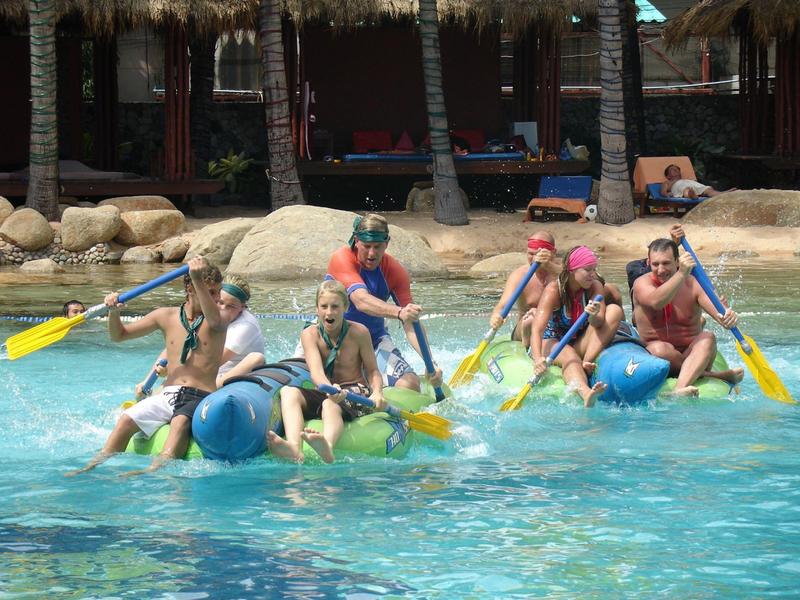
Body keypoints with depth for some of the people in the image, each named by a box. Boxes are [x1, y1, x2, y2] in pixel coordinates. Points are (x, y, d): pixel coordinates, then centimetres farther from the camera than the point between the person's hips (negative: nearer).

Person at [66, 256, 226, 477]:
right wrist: (113, 311, -2)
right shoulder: (166, 316, 14)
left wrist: (198, 279, -33)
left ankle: (156, 469, -59)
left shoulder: (218, 318, 4)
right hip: (168, 394, 4)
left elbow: (215, 320, -24)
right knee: (127, 420, -22)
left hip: (202, 398, -4)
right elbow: (119, 335, 20)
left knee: (181, 422, -36)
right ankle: (94, 466, -31)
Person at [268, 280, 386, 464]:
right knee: (288, 392, -28)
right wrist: (329, 388, -42)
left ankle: (327, 449, -78)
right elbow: (316, 371, -18)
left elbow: (373, 370, 3)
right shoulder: (310, 335, -2)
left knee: (331, 405, -39)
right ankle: (295, 449, -57)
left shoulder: (358, 332, -2)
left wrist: (377, 393, -20)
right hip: (323, 392, 3)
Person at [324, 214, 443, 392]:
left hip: (374, 338, 2)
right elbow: (361, 301, -36)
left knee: (410, 384, -20)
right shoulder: (342, 259, -18)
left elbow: (411, 325, -14)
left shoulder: (395, 272, -7)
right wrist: (399, 313, -54)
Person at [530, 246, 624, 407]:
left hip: (580, 344, 5)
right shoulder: (553, 291, -19)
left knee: (614, 310, -14)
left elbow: (600, 324, -20)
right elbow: (537, 330, -31)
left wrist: (593, 316, -45)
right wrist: (538, 358, -50)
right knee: (569, 356, -39)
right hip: (552, 342, -4)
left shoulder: (595, 287, -6)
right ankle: (586, 394, -72)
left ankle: (586, 362, -29)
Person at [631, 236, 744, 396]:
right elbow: (656, 302, -27)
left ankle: (680, 389, -51)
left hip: (692, 357, 1)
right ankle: (715, 375, -24)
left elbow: (717, 309, -17)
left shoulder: (693, 285, 1)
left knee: (707, 338, -30)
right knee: (659, 349, -35)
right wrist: (681, 274, -37)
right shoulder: (642, 284, -3)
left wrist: (726, 317, -42)